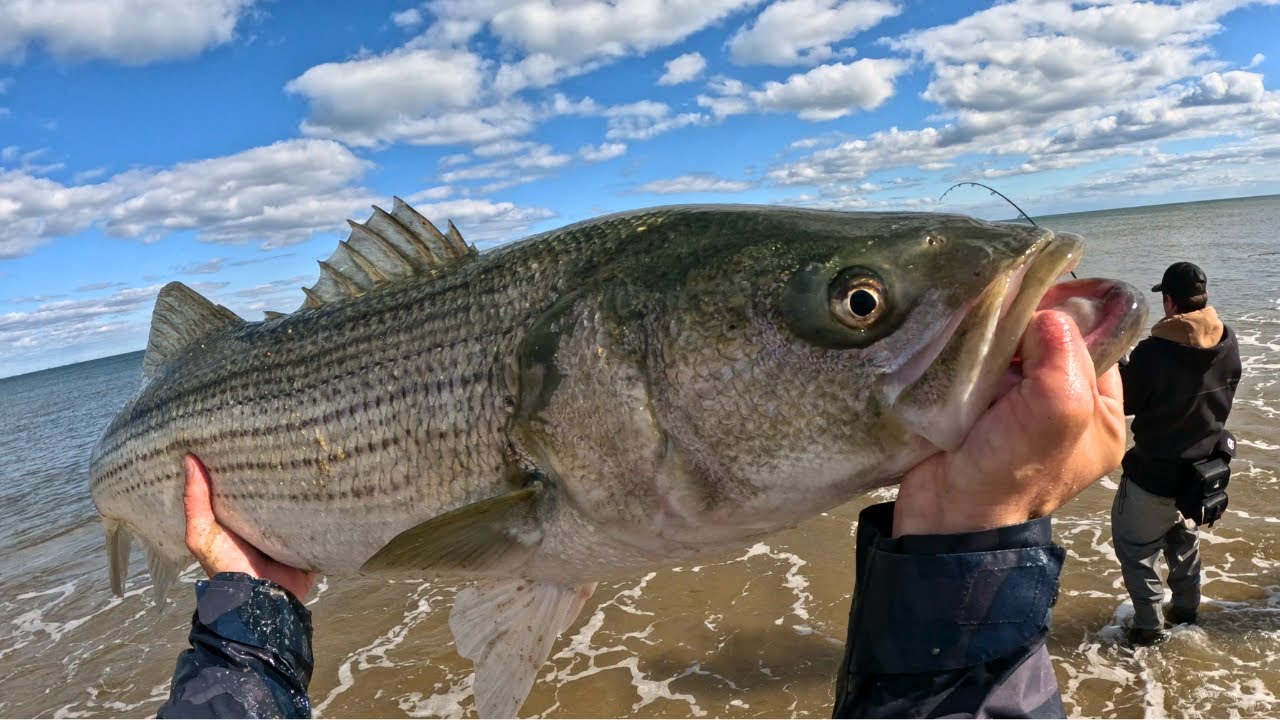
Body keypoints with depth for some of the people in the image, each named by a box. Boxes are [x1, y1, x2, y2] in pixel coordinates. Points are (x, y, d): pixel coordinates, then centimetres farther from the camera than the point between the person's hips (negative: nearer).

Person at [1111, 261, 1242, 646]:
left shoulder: (1153, 353, -27)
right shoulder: (1228, 345, -7)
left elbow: (1123, 402, -13)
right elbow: (1222, 396, 10)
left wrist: (1117, 363, 0)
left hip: (1155, 473, -7)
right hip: (1205, 467, 7)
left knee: (1134, 543, 10)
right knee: (1183, 534, 28)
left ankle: (1149, 625, 11)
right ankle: (1186, 606, 41)